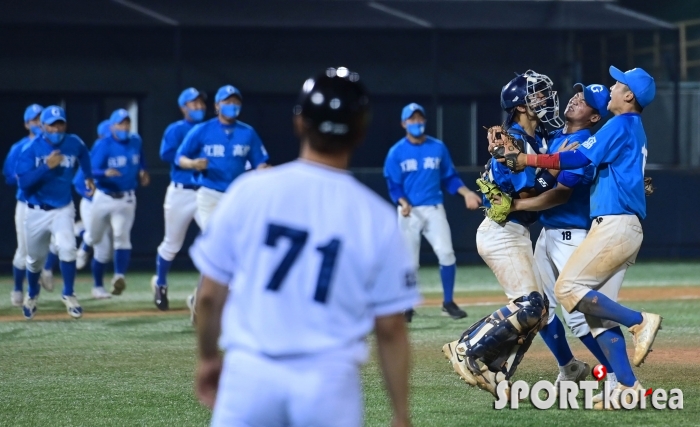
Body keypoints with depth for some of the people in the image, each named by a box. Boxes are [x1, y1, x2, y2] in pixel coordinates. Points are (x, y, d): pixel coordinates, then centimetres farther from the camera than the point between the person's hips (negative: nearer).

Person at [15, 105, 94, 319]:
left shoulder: (74, 144, -5)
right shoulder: (31, 149, -14)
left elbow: (83, 155, 21)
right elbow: (24, 183, -23)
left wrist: (88, 177, 19)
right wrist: (47, 167, -30)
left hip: (63, 209, 1)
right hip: (37, 211, -1)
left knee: (67, 248, -23)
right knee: (35, 258, 14)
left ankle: (68, 295, -4)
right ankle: (32, 295, 43)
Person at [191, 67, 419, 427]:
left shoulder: (248, 192, -2)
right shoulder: (377, 218, -3)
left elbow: (209, 295, 4)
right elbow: (390, 329, 0)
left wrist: (208, 358, 21)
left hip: (250, 373, 1)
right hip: (330, 383, 0)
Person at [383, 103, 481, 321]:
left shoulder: (438, 148, 6)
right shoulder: (396, 152, 0)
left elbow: (450, 178, 10)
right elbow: (394, 185, -1)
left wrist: (466, 193, -5)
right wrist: (403, 203, -19)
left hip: (434, 209, 1)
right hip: (409, 211, -1)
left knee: (446, 253, -11)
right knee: (409, 261, 0)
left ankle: (448, 302, 2)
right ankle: (407, 307, 13)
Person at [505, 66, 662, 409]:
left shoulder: (621, 125, -7)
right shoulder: (633, 129, 23)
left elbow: (579, 158, -14)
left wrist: (530, 160, -8)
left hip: (615, 224, -10)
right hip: (625, 229, 10)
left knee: (568, 288, -12)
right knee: (598, 311, 5)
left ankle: (640, 321, -13)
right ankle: (627, 386, -3)